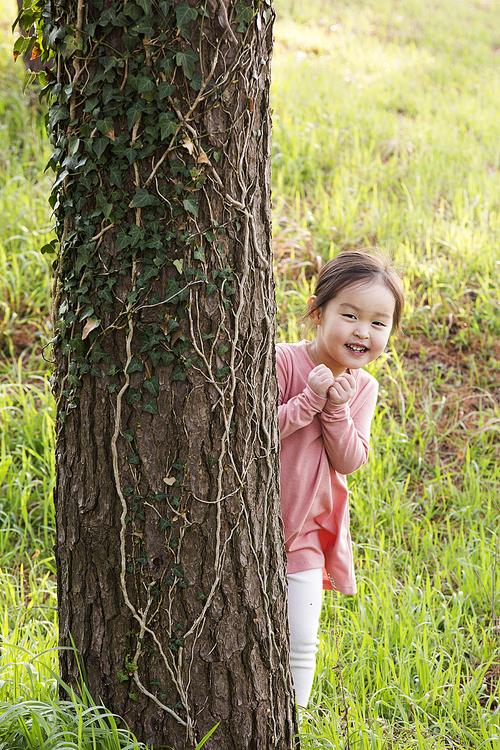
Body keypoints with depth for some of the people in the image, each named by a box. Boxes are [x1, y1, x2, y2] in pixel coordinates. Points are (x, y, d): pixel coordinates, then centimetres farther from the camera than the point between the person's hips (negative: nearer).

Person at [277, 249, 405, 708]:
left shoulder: (362, 387, 0)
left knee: (300, 644, 3)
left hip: (307, 530, 3)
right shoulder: (282, 362, -17)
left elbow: (350, 462, -6)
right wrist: (309, 399, -28)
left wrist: (337, 410, -20)